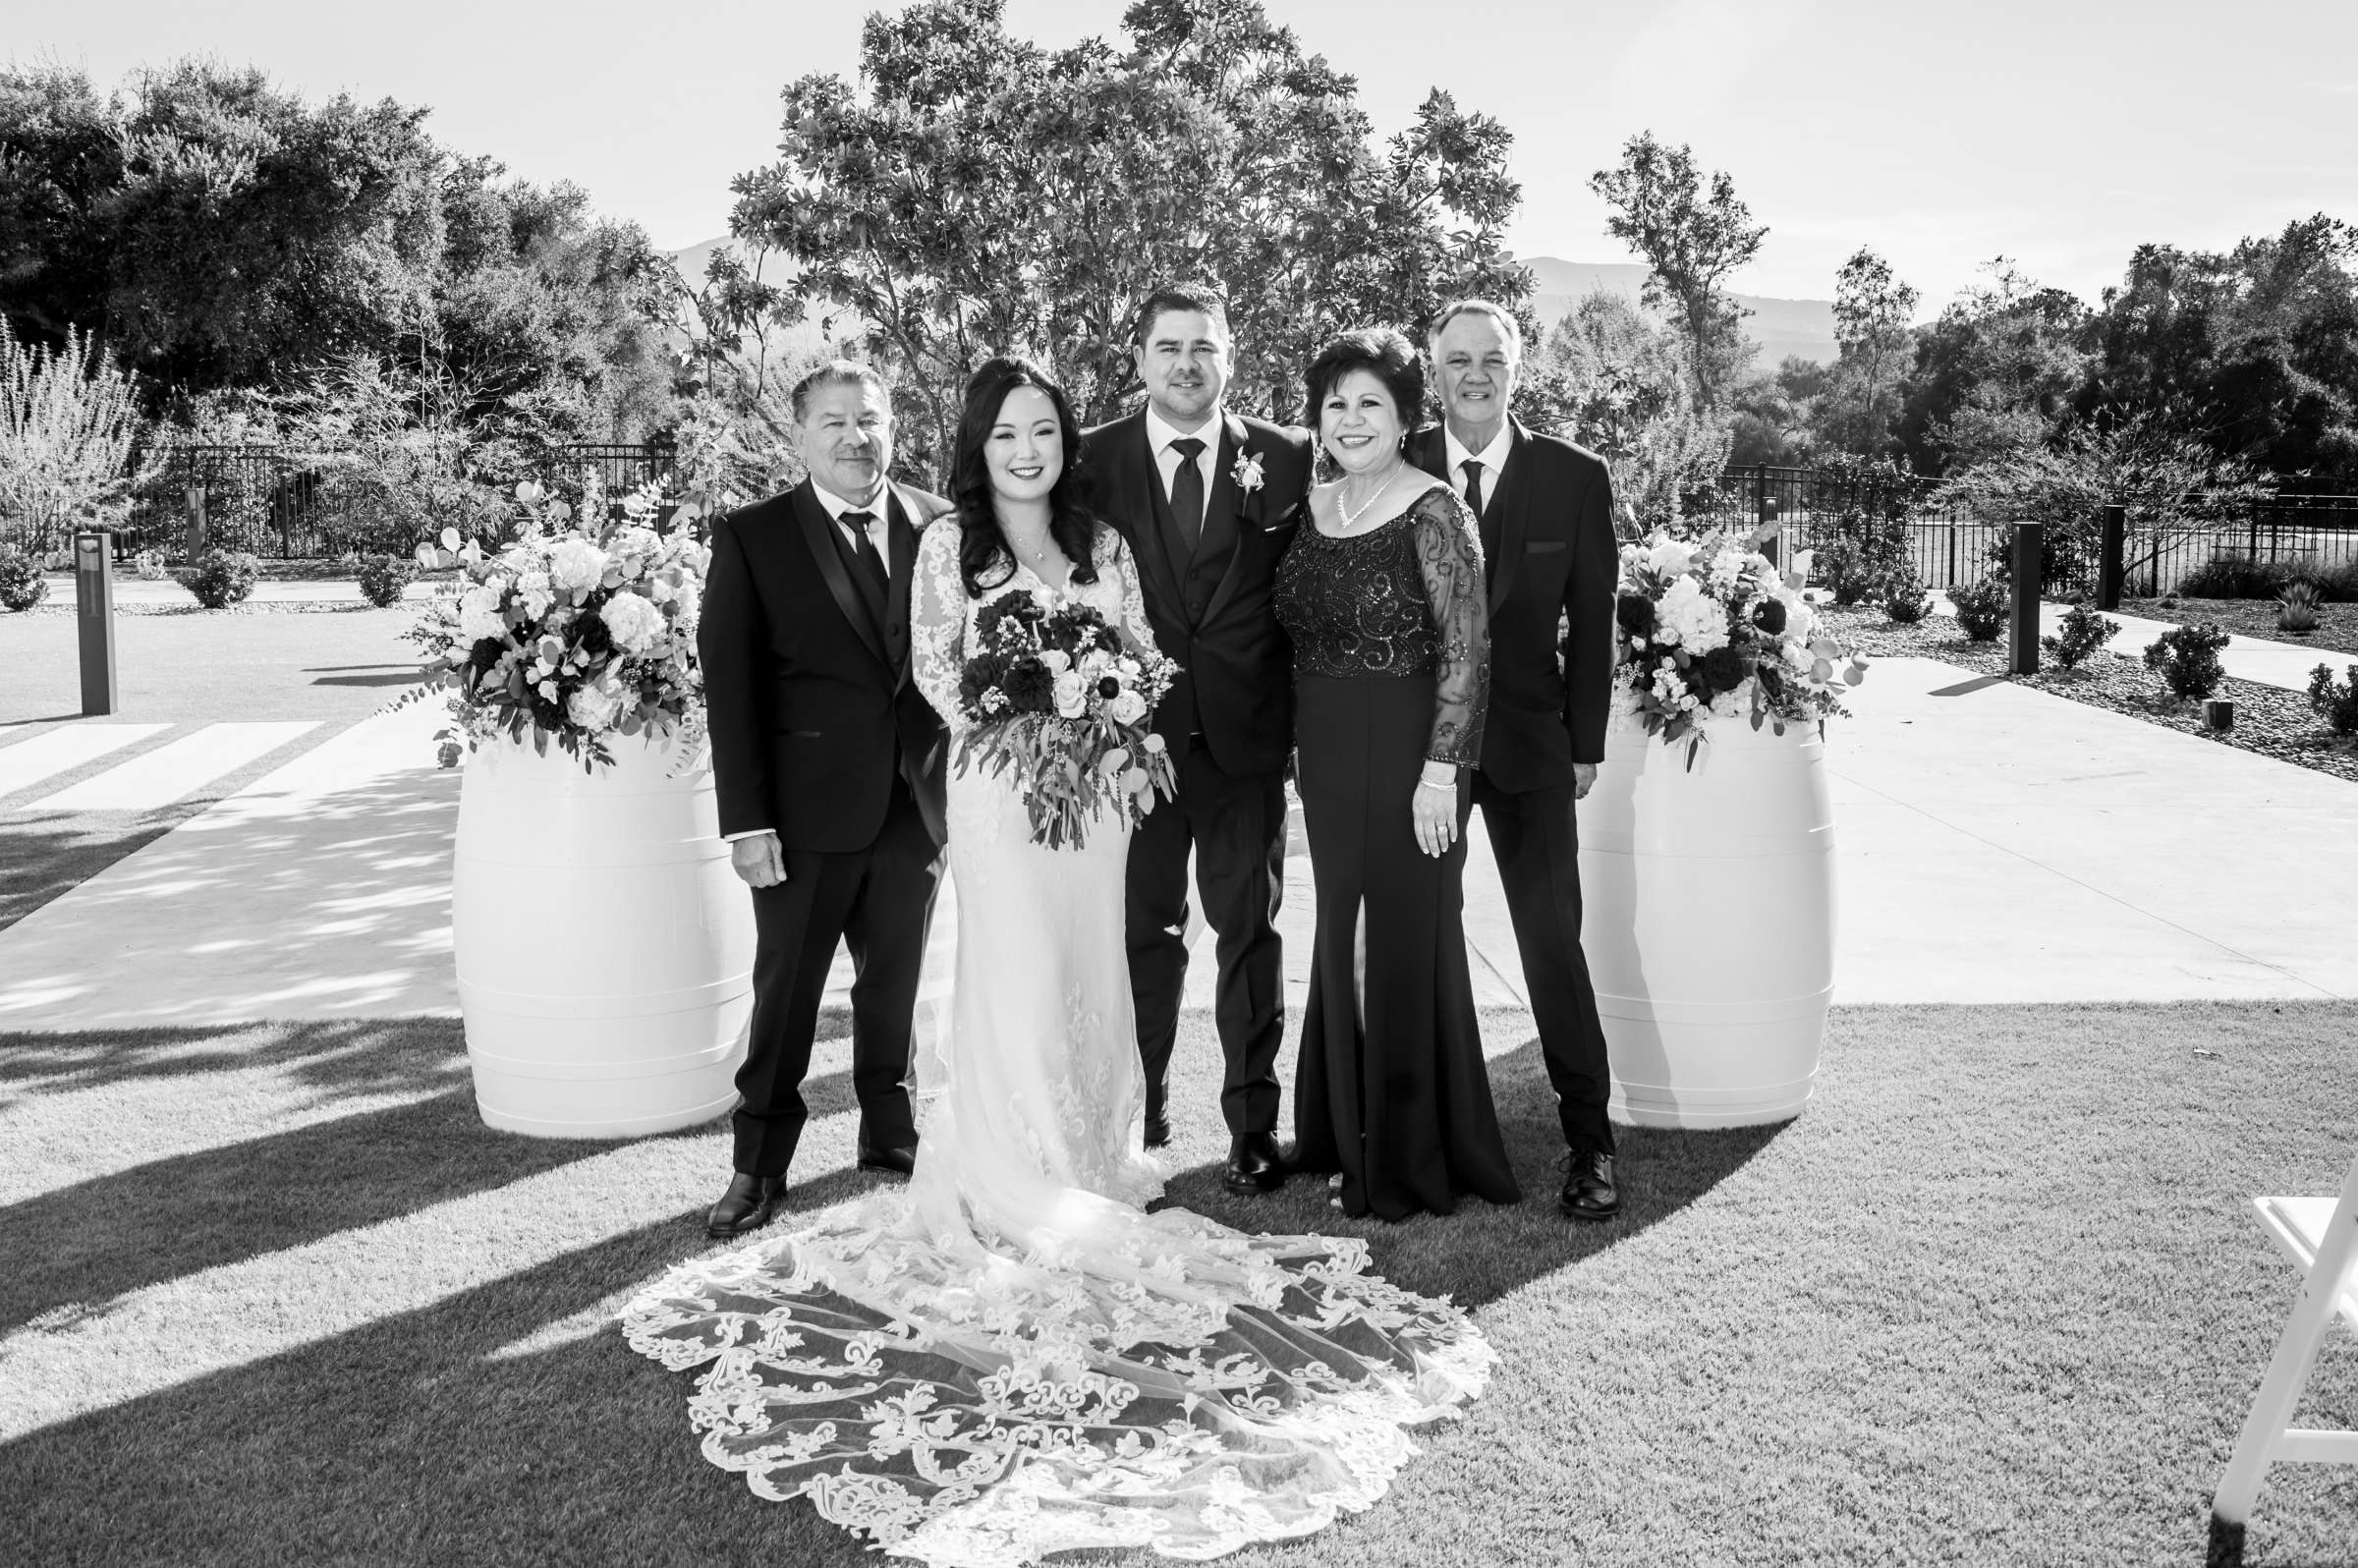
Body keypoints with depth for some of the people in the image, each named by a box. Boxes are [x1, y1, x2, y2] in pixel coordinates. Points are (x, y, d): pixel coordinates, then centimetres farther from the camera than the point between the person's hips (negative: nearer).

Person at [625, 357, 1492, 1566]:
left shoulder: (1102, 543, 9)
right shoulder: (949, 544, 0)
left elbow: (1142, 654, 10)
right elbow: (934, 667, -2)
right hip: (1000, 779, -3)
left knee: (1091, 978, 7)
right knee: (1017, 981, -3)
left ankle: (1095, 1177, 20)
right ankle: (1023, 1200, 6)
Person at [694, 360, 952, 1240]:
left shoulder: (942, 527, 4)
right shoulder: (752, 538, -2)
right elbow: (730, 687, -6)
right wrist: (746, 821, -11)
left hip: (918, 804, 2)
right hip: (808, 811, -2)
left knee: (894, 985, 15)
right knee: (785, 991, 7)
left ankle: (889, 1133, 32)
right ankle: (760, 1164, 20)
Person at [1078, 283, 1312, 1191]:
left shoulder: (1286, 458, 3)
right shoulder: (1092, 461, 3)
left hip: (1245, 737, 0)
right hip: (1133, 733, 0)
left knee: (1249, 930, 6)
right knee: (1141, 931, 9)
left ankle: (1253, 1127, 17)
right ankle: (1139, 1117, 23)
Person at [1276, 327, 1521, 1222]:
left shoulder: (1432, 512, -11)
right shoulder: (1312, 511, 9)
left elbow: (1466, 650, -15)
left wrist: (1440, 769, -19)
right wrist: (1300, 750, 12)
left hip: (1408, 753, -7)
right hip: (1326, 758, 7)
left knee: (1406, 940, 2)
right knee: (1343, 940, 14)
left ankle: (1412, 1158, 16)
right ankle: (1349, 1135, 29)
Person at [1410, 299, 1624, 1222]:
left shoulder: (1575, 477, 0)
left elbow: (1592, 620, 4)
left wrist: (1584, 745, 1)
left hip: (1528, 740, -1)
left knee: (1553, 938, -2)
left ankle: (1589, 1138, 9)